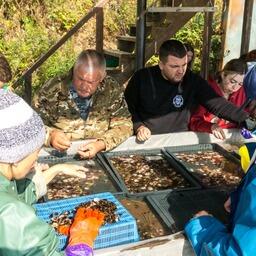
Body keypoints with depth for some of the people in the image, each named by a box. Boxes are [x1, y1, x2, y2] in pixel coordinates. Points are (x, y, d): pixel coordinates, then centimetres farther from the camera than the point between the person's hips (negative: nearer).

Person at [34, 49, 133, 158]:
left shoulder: (112, 90, -4)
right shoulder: (52, 89, -8)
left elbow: (124, 125, -3)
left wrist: (101, 144, -19)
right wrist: (50, 136, -25)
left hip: (100, 156, 0)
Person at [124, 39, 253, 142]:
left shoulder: (194, 81, -9)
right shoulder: (142, 77, -9)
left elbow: (218, 104, -14)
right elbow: (128, 106, 5)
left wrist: (246, 120, -27)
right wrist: (138, 126, -9)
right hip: (146, 140, -1)